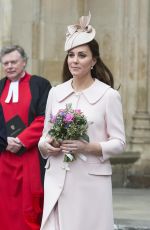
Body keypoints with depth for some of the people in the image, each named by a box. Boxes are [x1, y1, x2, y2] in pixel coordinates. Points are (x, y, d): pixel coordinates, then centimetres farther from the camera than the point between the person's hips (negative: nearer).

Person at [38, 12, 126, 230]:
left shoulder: (109, 95, -3)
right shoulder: (55, 93, 9)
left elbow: (119, 142, -2)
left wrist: (88, 147, -17)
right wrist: (45, 145, -6)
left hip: (91, 180, -3)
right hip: (57, 179, 3)